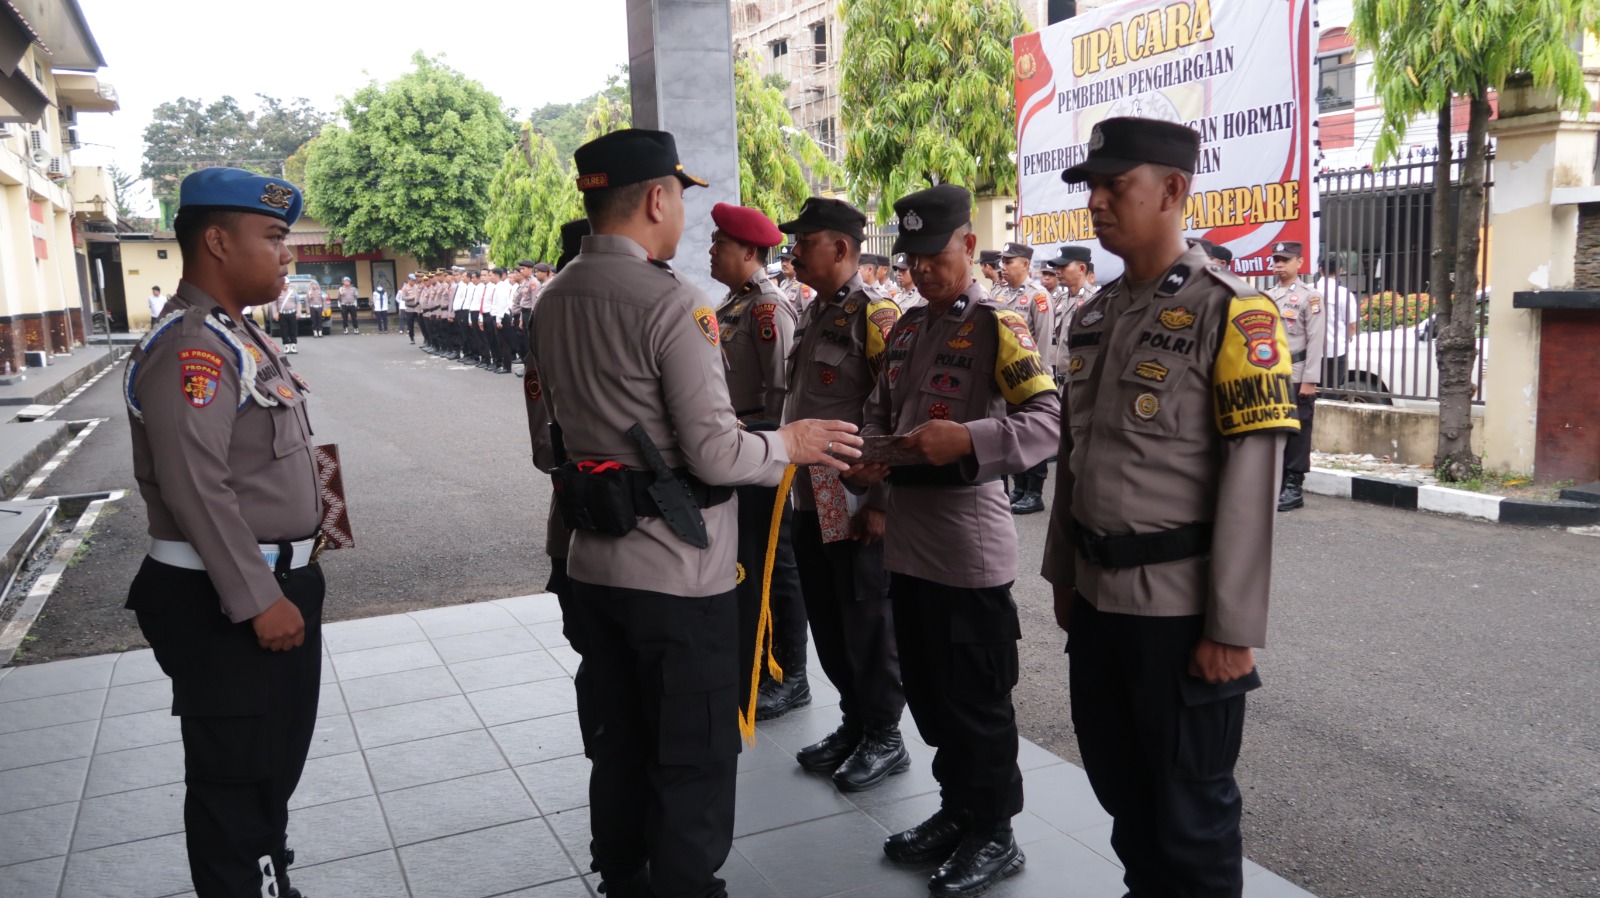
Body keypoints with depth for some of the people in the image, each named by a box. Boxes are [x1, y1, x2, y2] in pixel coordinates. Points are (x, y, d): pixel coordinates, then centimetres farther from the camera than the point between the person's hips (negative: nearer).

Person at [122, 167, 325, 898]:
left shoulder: (238, 335, 13)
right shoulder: (191, 348, -19)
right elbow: (196, 489, -26)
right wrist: (257, 599, -24)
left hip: (276, 583, 10)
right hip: (225, 604, -10)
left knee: (277, 760, 23)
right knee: (235, 776, 4)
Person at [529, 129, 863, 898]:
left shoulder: (552, 303, 7)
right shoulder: (670, 301, -17)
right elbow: (714, 454, -20)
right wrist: (789, 444, -3)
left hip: (593, 565, 8)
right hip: (676, 572, -8)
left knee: (615, 751, 20)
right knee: (692, 763, 7)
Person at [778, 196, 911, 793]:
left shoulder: (875, 317, -14)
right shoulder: (813, 314, 13)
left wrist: (882, 503, -19)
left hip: (857, 505, -8)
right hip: (810, 499, 8)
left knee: (868, 622, 4)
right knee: (827, 622, 16)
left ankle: (884, 740, 20)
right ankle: (853, 724, 33)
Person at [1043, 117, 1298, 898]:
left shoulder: (1230, 313, -12)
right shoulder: (1093, 316, 9)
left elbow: (1250, 481, -16)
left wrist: (1233, 628, -17)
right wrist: (1063, 573, 15)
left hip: (1180, 608, -7)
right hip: (1098, 596, 7)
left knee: (1190, 809, 9)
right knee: (1117, 780, 21)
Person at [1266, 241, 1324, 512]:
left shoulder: (1309, 297, -3)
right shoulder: (1266, 297, 14)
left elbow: (1315, 341, -9)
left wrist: (1310, 380, -14)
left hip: (1297, 377, -5)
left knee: (1296, 434, -1)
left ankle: (1294, 489, 4)